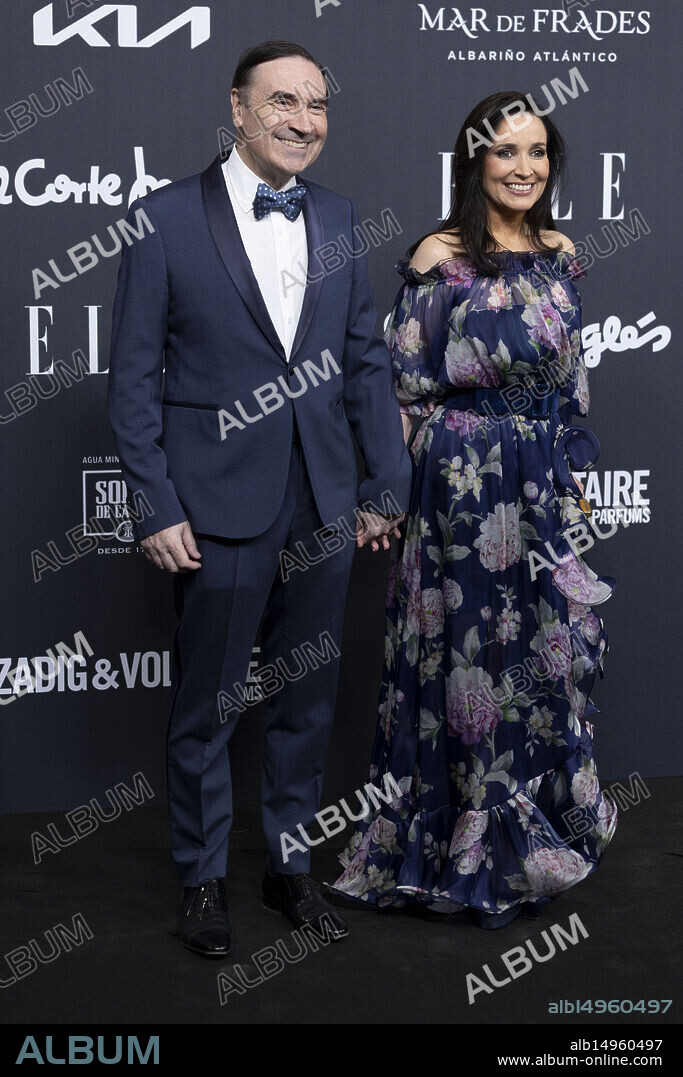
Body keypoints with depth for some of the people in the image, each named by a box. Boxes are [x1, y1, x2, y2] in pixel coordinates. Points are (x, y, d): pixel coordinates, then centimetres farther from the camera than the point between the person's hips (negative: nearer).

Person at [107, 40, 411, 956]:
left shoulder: (338, 219, 7)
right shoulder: (166, 219, -6)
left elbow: (367, 360, 10)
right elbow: (134, 377, -5)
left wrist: (387, 485, 7)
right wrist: (157, 508, -10)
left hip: (323, 506, 4)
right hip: (219, 507, -4)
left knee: (309, 698, 15)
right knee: (207, 707, 8)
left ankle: (291, 866, 33)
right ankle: (203, 879, 27)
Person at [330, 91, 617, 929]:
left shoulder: (559, 256, 8)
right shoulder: (441, 258, -9)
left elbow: (570, 384, 14)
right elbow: (406, 386, -8)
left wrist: (573, 483, 14)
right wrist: (399, 494, -9)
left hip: (545, 486, 6)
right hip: (465, 485, -6)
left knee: (546, 651, 12)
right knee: (471, 649, 3)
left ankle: (541, 822, 30)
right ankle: (471, 854, 18)